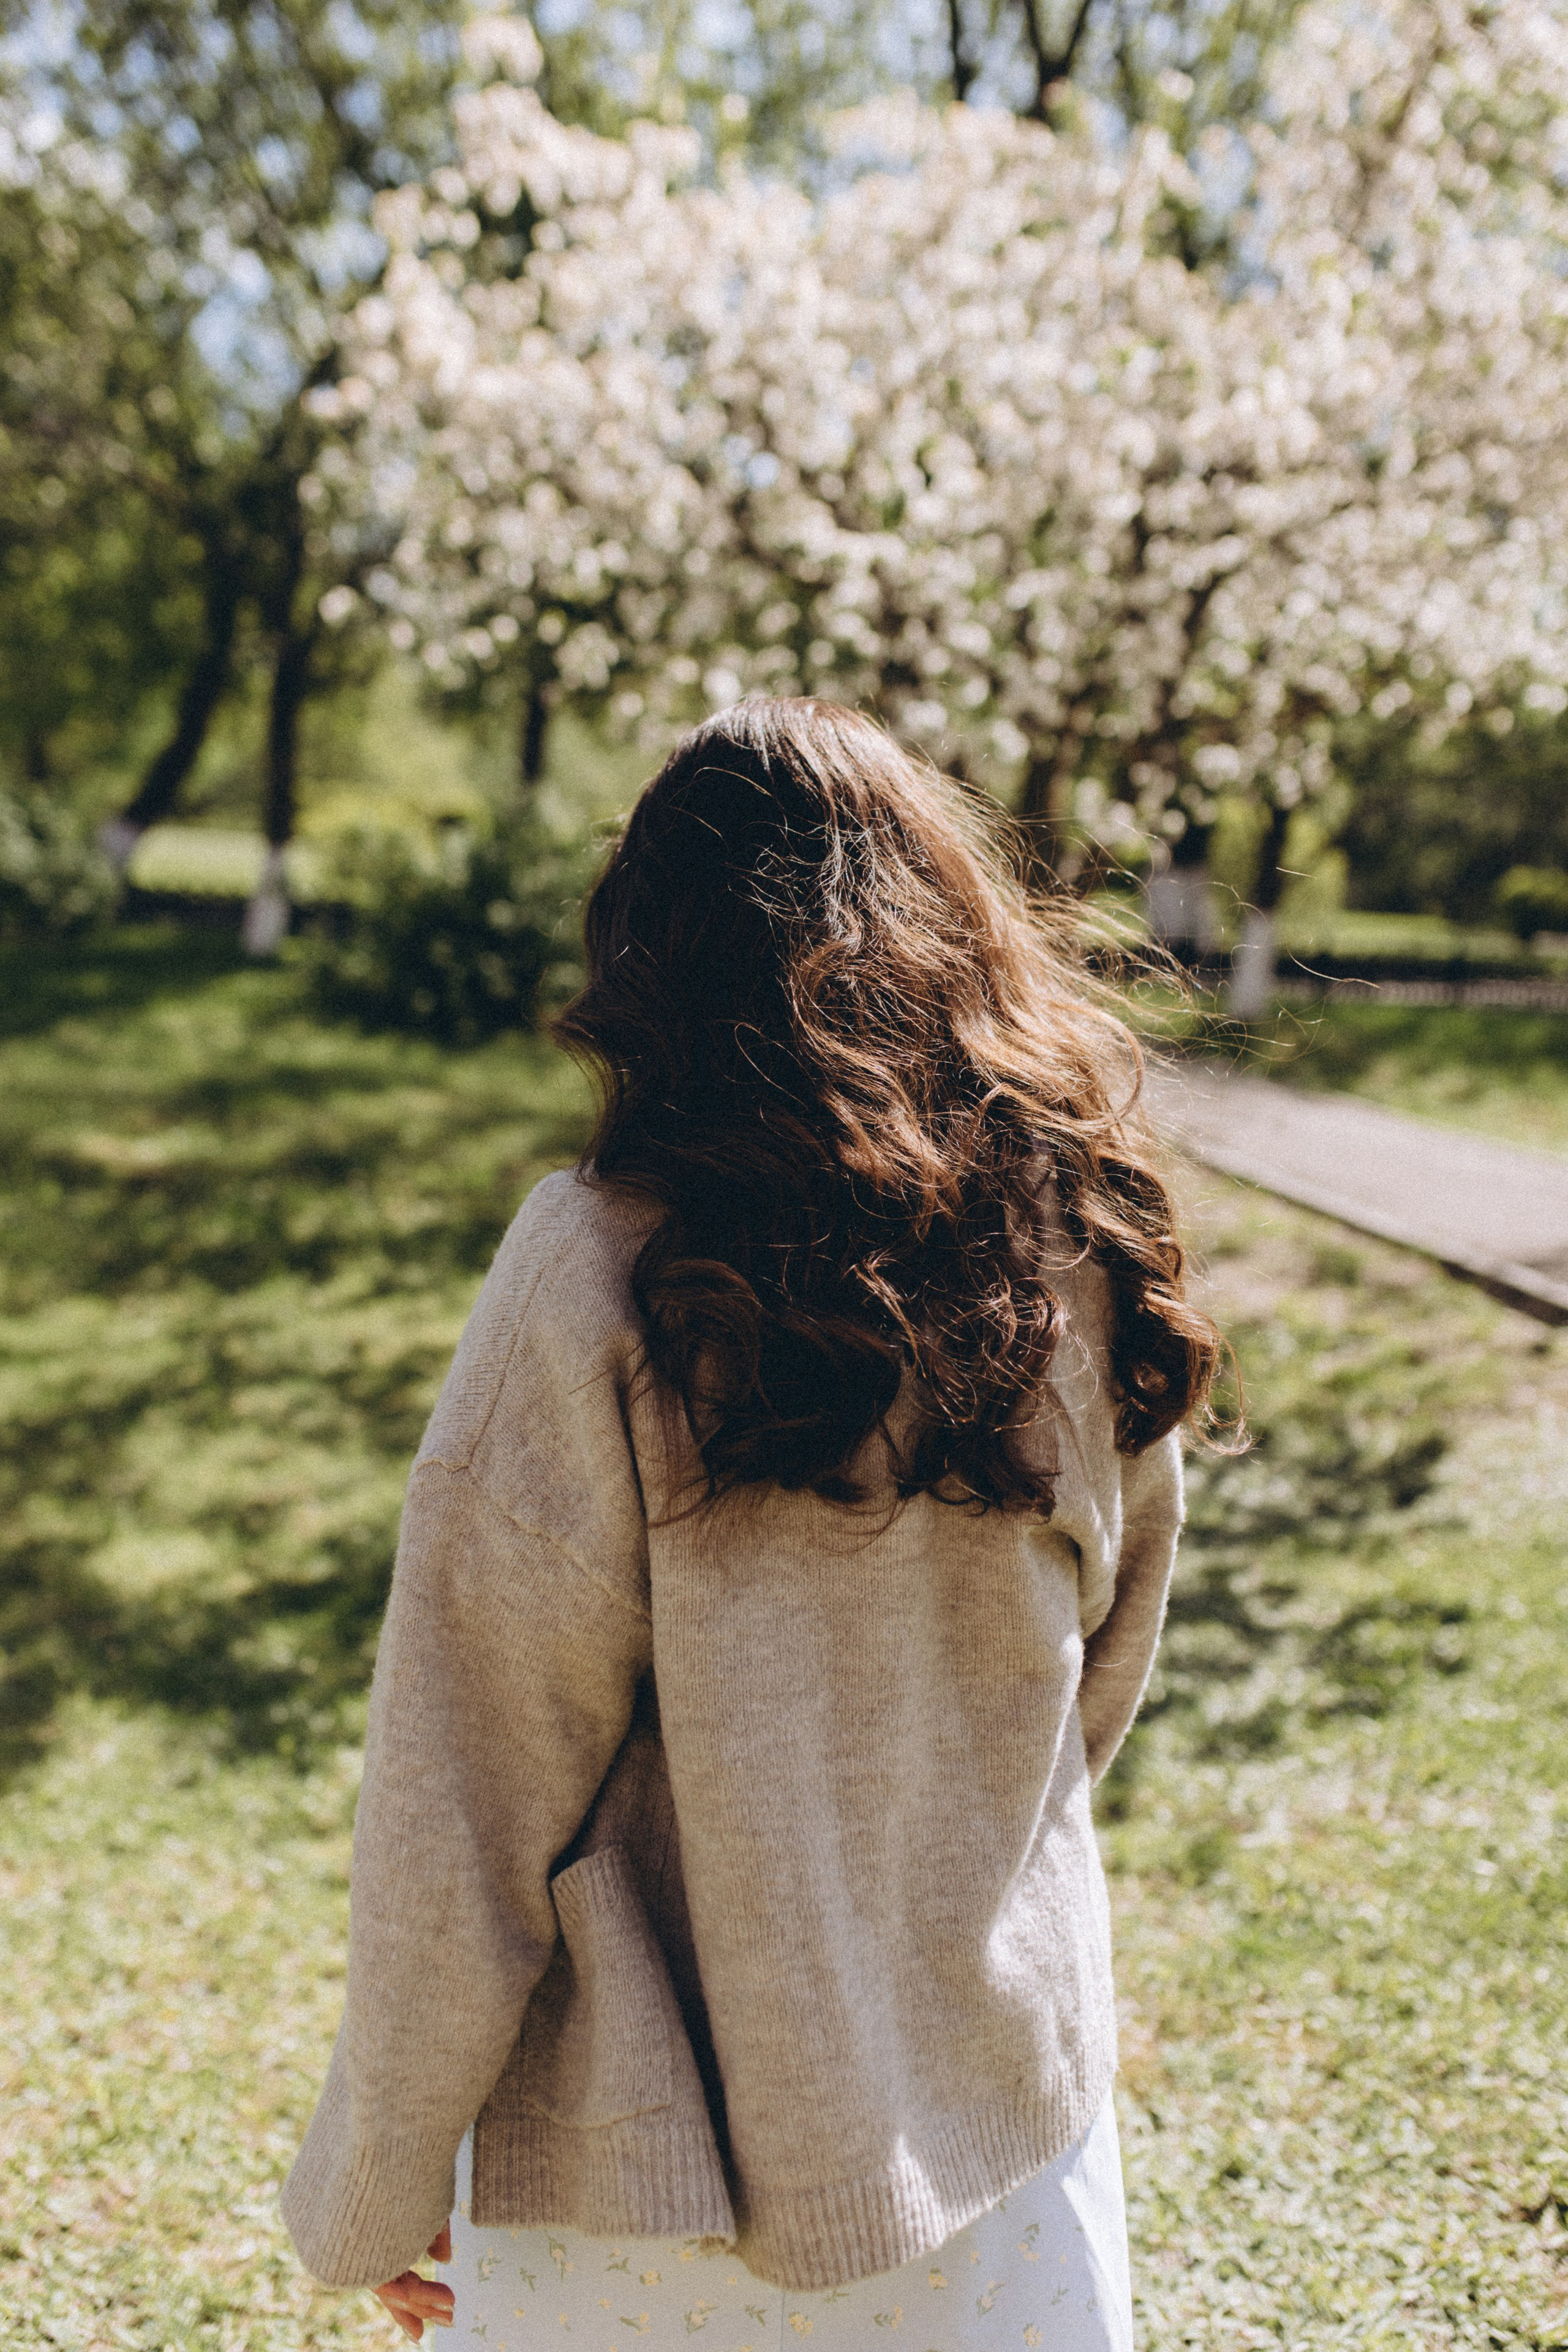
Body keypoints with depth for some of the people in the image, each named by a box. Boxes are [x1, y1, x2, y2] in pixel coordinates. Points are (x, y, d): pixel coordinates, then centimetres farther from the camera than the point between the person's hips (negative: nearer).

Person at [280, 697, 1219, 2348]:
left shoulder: (605, 1272, -22)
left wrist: (372, 2188, -2)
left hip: (655, 2185, -3)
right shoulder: (1077, 1245, -6)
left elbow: (466, 1798, -17)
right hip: (1010, 2142, 4)